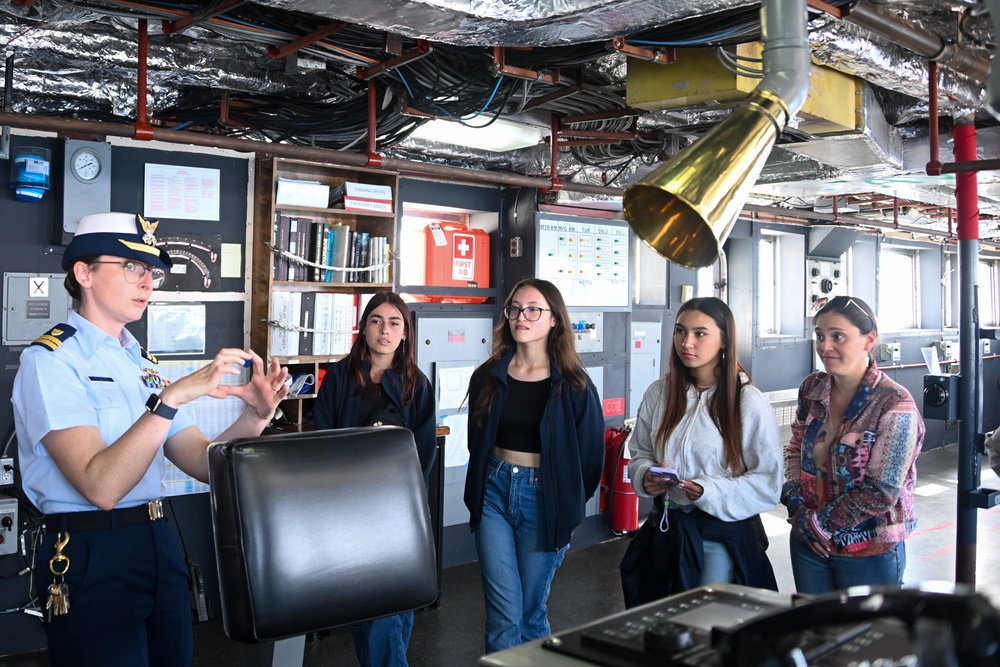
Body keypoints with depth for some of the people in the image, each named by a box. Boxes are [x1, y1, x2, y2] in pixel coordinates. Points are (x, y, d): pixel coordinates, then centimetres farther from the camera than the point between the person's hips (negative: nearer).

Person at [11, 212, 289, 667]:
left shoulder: (143, 364, 12)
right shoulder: (50, 360, -10)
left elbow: (203, 462, 6)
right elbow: (101, 486, -23)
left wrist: (254, 416, -11)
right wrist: (172, 397, -29)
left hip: (161, 545, 7)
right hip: (91, 557, -7)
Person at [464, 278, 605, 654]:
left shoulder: (572, 384, -7)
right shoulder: (488, 377, 2)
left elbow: (591, 454, -1)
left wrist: (568, 505, 3)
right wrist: (478, 494, 8)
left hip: (543, 497, -2)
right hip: (494, 492, 2)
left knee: (531, 612, 9)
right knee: (503, 615, 1)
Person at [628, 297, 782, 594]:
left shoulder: (749, 402, -11)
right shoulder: (659, 393, 1)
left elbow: (768, 483, -12)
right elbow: (639, 453, 11)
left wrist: (709, 492, -24)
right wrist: (646, 476, -11)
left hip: (724, 533, -4)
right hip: (669, 528, 4)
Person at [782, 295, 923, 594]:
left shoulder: (895, 404, -18)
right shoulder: (812, 389, -1)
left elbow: (881, 493, -20)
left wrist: (817, 522, -15)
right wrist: (796, 506, -7)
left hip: (870, 554, -5)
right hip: (808, 543, 5)